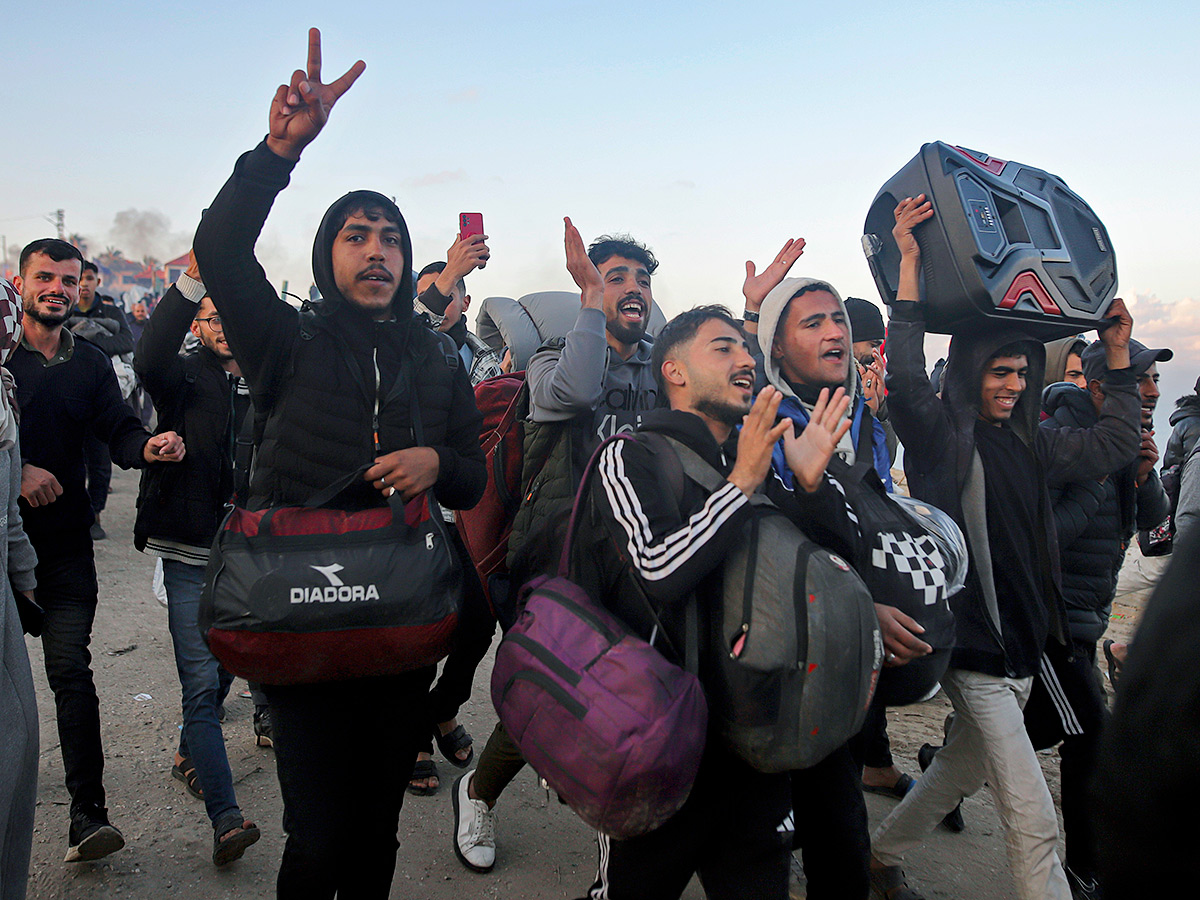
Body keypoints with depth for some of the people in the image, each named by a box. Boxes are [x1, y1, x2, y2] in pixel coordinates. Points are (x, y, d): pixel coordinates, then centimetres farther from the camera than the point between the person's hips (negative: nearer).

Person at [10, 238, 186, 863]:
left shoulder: (90, 365, 11)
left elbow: (120, 432, 2)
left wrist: (148, 447, -19)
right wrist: (17, 471, -19)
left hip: (64, 541, 2)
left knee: (71, 670, -1)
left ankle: (87, 811, 0)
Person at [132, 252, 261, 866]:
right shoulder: (185, 377, -2)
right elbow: (150, 360, -26)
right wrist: (192, 278, -34)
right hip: (192, 555, -4)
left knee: (223, 670, 18)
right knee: (201, 684, -7)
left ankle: (189, 753, 43)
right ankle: (225, 817, -5)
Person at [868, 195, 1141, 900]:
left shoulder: (1027, 443, 10)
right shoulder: (941, 434, -12)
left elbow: (1113, 445, 19)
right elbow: (906, 378, -30)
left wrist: (1118, 350, 14)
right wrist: (910, 265, -28)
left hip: (1024, 646, 8)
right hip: (974, 650, -8)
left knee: (962, 770, 24)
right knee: (1034, 822, -5)